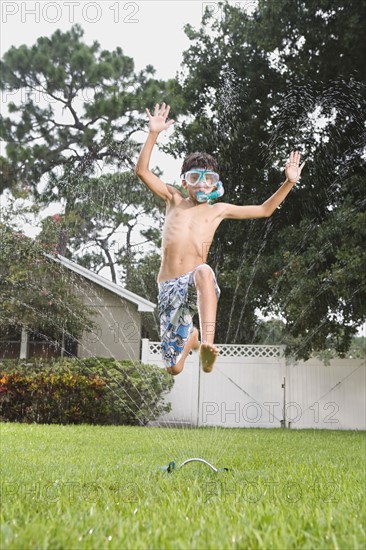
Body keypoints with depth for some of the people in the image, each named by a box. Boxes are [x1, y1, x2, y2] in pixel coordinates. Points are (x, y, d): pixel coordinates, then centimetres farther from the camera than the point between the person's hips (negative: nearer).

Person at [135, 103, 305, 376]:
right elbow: (142, 170, 8)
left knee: (203, 271, -42)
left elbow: (265, 210, 21)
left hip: (197, 282, -1)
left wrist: (289, 183, 11)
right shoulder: (174, 199, 16)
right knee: (174, 368, 1)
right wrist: (154, 134, -1)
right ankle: (191, 337, 40)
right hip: (169, 287, 2)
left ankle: (207, 348, -51)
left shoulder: (219, 210, 15)